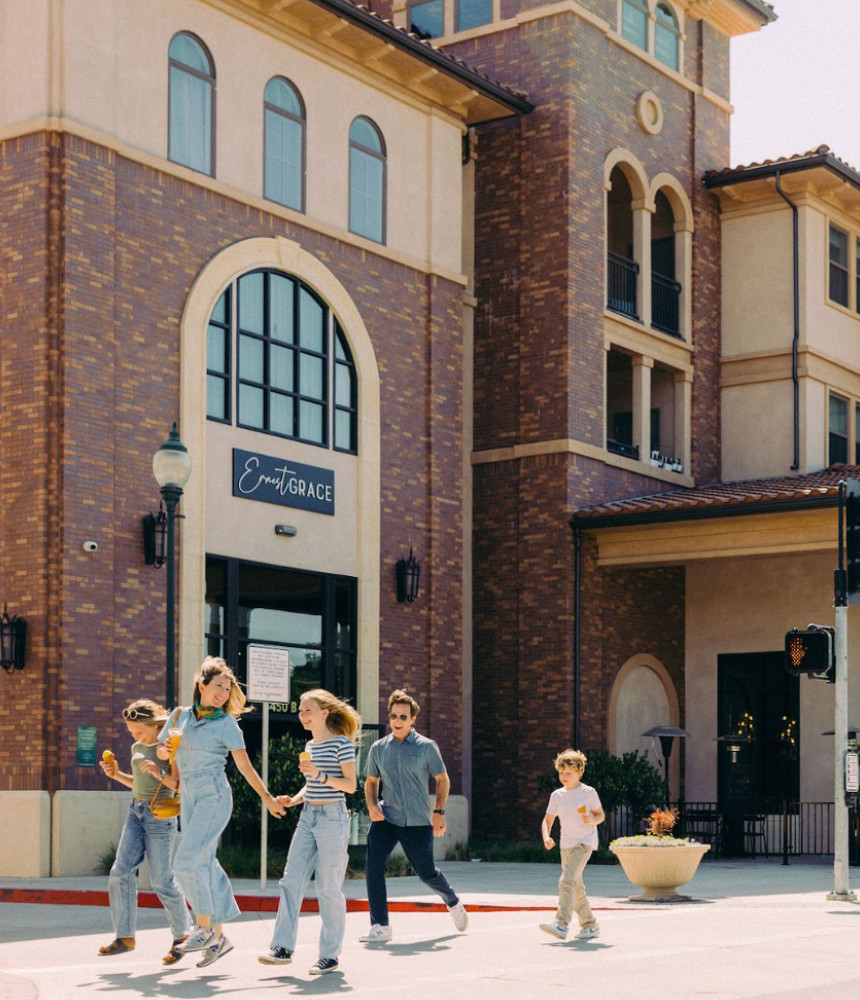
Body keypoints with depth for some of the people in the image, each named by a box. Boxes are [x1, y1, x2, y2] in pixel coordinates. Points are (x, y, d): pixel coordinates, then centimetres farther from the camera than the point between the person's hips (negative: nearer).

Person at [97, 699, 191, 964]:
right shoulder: (137, 748, 13)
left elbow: (181, 786, -11)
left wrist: (161, 774, -27)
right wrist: (115, 774, 9)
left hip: (160, 815, -7)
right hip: (136, 812, 7)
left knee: (161, 880, -3)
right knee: (121, 871, -5)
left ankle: (182, 935, 13)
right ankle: (125, 937, -1)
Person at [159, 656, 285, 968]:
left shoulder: (226, 723, -3)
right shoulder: (181, 716, 11)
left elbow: (244, 765, -1)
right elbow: (162, 752, 19)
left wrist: (267, 797, -3)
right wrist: (166, 749, -5)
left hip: (214, 795, -6)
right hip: (188, 796, 6)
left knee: (187, 861, -16)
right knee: (205, 864, 7)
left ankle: (204, 928, -7)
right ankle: (218, 937, 13)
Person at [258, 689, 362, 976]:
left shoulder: (341, 743, -7)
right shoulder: (309, 746, 15)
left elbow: (350, 785, -11)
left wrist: (320, 775, -22)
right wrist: (293, 800, 8)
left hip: (332, 818, -7)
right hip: (307, 818, 7)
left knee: (329, 888, -2)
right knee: (291, 880, -2)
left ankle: (330, 955, 5)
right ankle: (283, 947, 0)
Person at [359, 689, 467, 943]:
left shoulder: (426, 747, -1)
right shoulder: (378, 748, 6)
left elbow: (442, 780, 5)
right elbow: (371, 782, 17)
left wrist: (438, 812, -5)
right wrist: (372, 805, -1)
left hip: (418, 822, -2)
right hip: (385, 819, 2)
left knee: (427, 873, 8)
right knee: (373, 868, -14)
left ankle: (453, 902, 39)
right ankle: (380, 927, -6)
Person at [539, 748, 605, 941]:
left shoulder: (588, 792, -3)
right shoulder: (557, 795, 8)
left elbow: (601, 815, 4)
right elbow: (548, 820, 10)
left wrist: (593, 820, -19)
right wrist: (546, 837, -9)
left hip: (584, 842, -6)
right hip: (566, 844, 6)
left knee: (567, 880, -22)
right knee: (576, 886, 10)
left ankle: (561, 925, -30)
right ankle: (590, 925, 24)